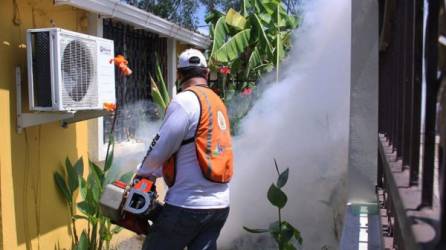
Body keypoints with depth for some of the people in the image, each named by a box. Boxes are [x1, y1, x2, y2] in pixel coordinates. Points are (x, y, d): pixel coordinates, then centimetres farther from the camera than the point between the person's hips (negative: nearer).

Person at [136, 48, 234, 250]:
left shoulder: (186, 100, -11)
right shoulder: (218, 103, 13)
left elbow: (162, 147, -13)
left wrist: (143, 173, 6)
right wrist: (157, 172, 17)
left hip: (189, 205, -7)